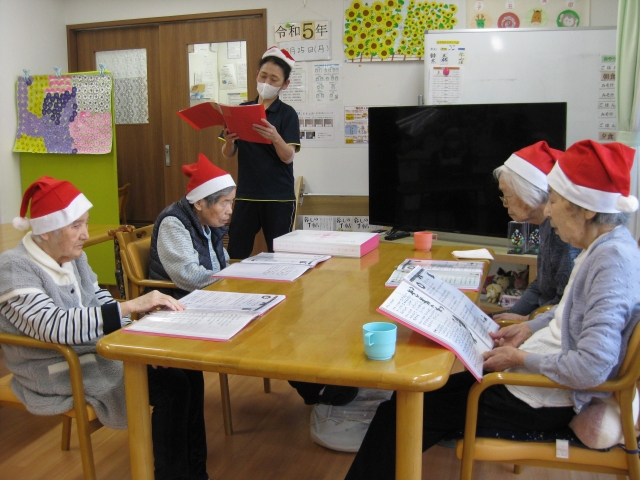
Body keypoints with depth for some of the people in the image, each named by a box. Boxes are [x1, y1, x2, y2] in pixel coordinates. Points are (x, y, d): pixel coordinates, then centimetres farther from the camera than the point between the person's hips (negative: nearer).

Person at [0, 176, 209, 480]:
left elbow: (101, 304, 9)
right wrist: (131, 306, -34)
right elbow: (54, 326, -31)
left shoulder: (74, 257, 6)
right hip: (60, 375, -7)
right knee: (172, 387, -19)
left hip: (101, 351, 8)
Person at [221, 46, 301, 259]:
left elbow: (288, 157, -12)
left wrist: (275, 137, -31)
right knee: (235, 255, 3)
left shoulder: (287, 114, -3)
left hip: (279, 197, -3)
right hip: (246, 195, 3)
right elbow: (228, 154, 8)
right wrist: (229, 142, -14)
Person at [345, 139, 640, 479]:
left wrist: (520, 357, -19)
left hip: (543, 402, -10)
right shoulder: (600, 247, 4)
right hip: (526, 375, 10)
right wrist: (528, 328, 7)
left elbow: (592, 367, -31)